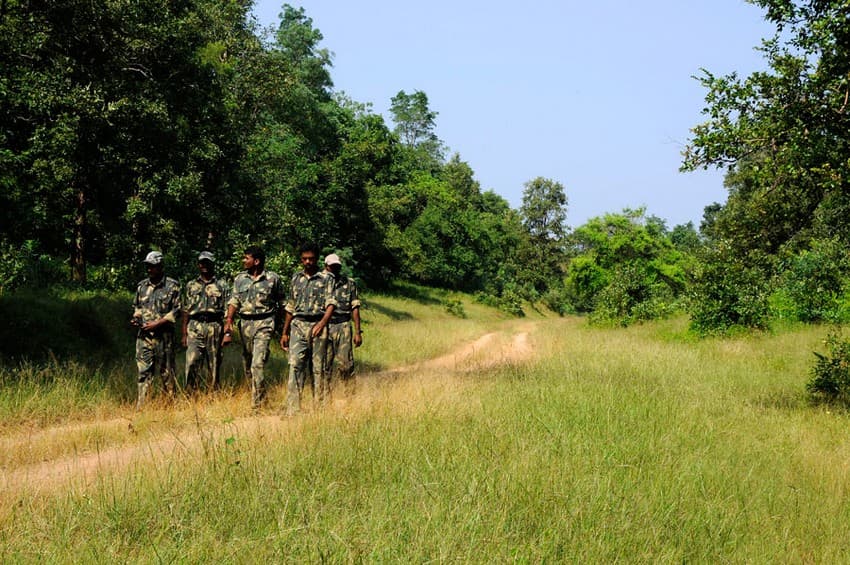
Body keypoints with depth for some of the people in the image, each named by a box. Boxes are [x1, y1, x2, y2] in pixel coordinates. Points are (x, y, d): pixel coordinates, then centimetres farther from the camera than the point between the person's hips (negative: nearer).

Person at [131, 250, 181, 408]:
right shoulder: (142, 286, 12)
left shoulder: (172, 286, -2)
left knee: (166, 370, 3)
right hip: (144, 335, 3)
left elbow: (176, 311, -5)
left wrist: (157, 323, -13)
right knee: (143, 371, -1)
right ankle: (141, 405, -2)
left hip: (163, 335, -3)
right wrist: (136, 318, 2)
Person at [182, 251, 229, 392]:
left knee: (214, 364, 2)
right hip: (195, 327, 1)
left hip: (215, 327, 0)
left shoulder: (221, 286, 9)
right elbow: (186, 311, 13)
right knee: (192, 361, -11)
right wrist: (184, 334, 6)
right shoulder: (191, 285, 14)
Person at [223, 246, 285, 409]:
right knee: (247, 363, 10)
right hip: (245, 323, 5)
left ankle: (257, 403, -13)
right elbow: (233, 302, 3)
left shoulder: (273, 278, -1)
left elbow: (281, 302, 8)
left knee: (258, 364, -15)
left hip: (264, 324, -5)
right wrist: (229, 322, -9)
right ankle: (256, 395, 25)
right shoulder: (240, 279, 8)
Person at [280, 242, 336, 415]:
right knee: (295, 365, -10)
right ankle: (293, 409, -14)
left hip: (317, 325, -2)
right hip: (298, 325, 2)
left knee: (317, 367, 2)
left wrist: (322, 323, -25)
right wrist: (285, 333, 18)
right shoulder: (296, 279, 15)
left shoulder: (325, 278, 3)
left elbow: (330, 304, -8)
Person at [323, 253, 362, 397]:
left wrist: (358, 332, 2)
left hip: (343, 327, -1)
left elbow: (355, 308, 7)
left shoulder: (350, 283, 8)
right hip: (324, 327, 1)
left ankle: (350, 395, 2)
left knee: (345, 363, -7)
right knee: (325, 364, 1)